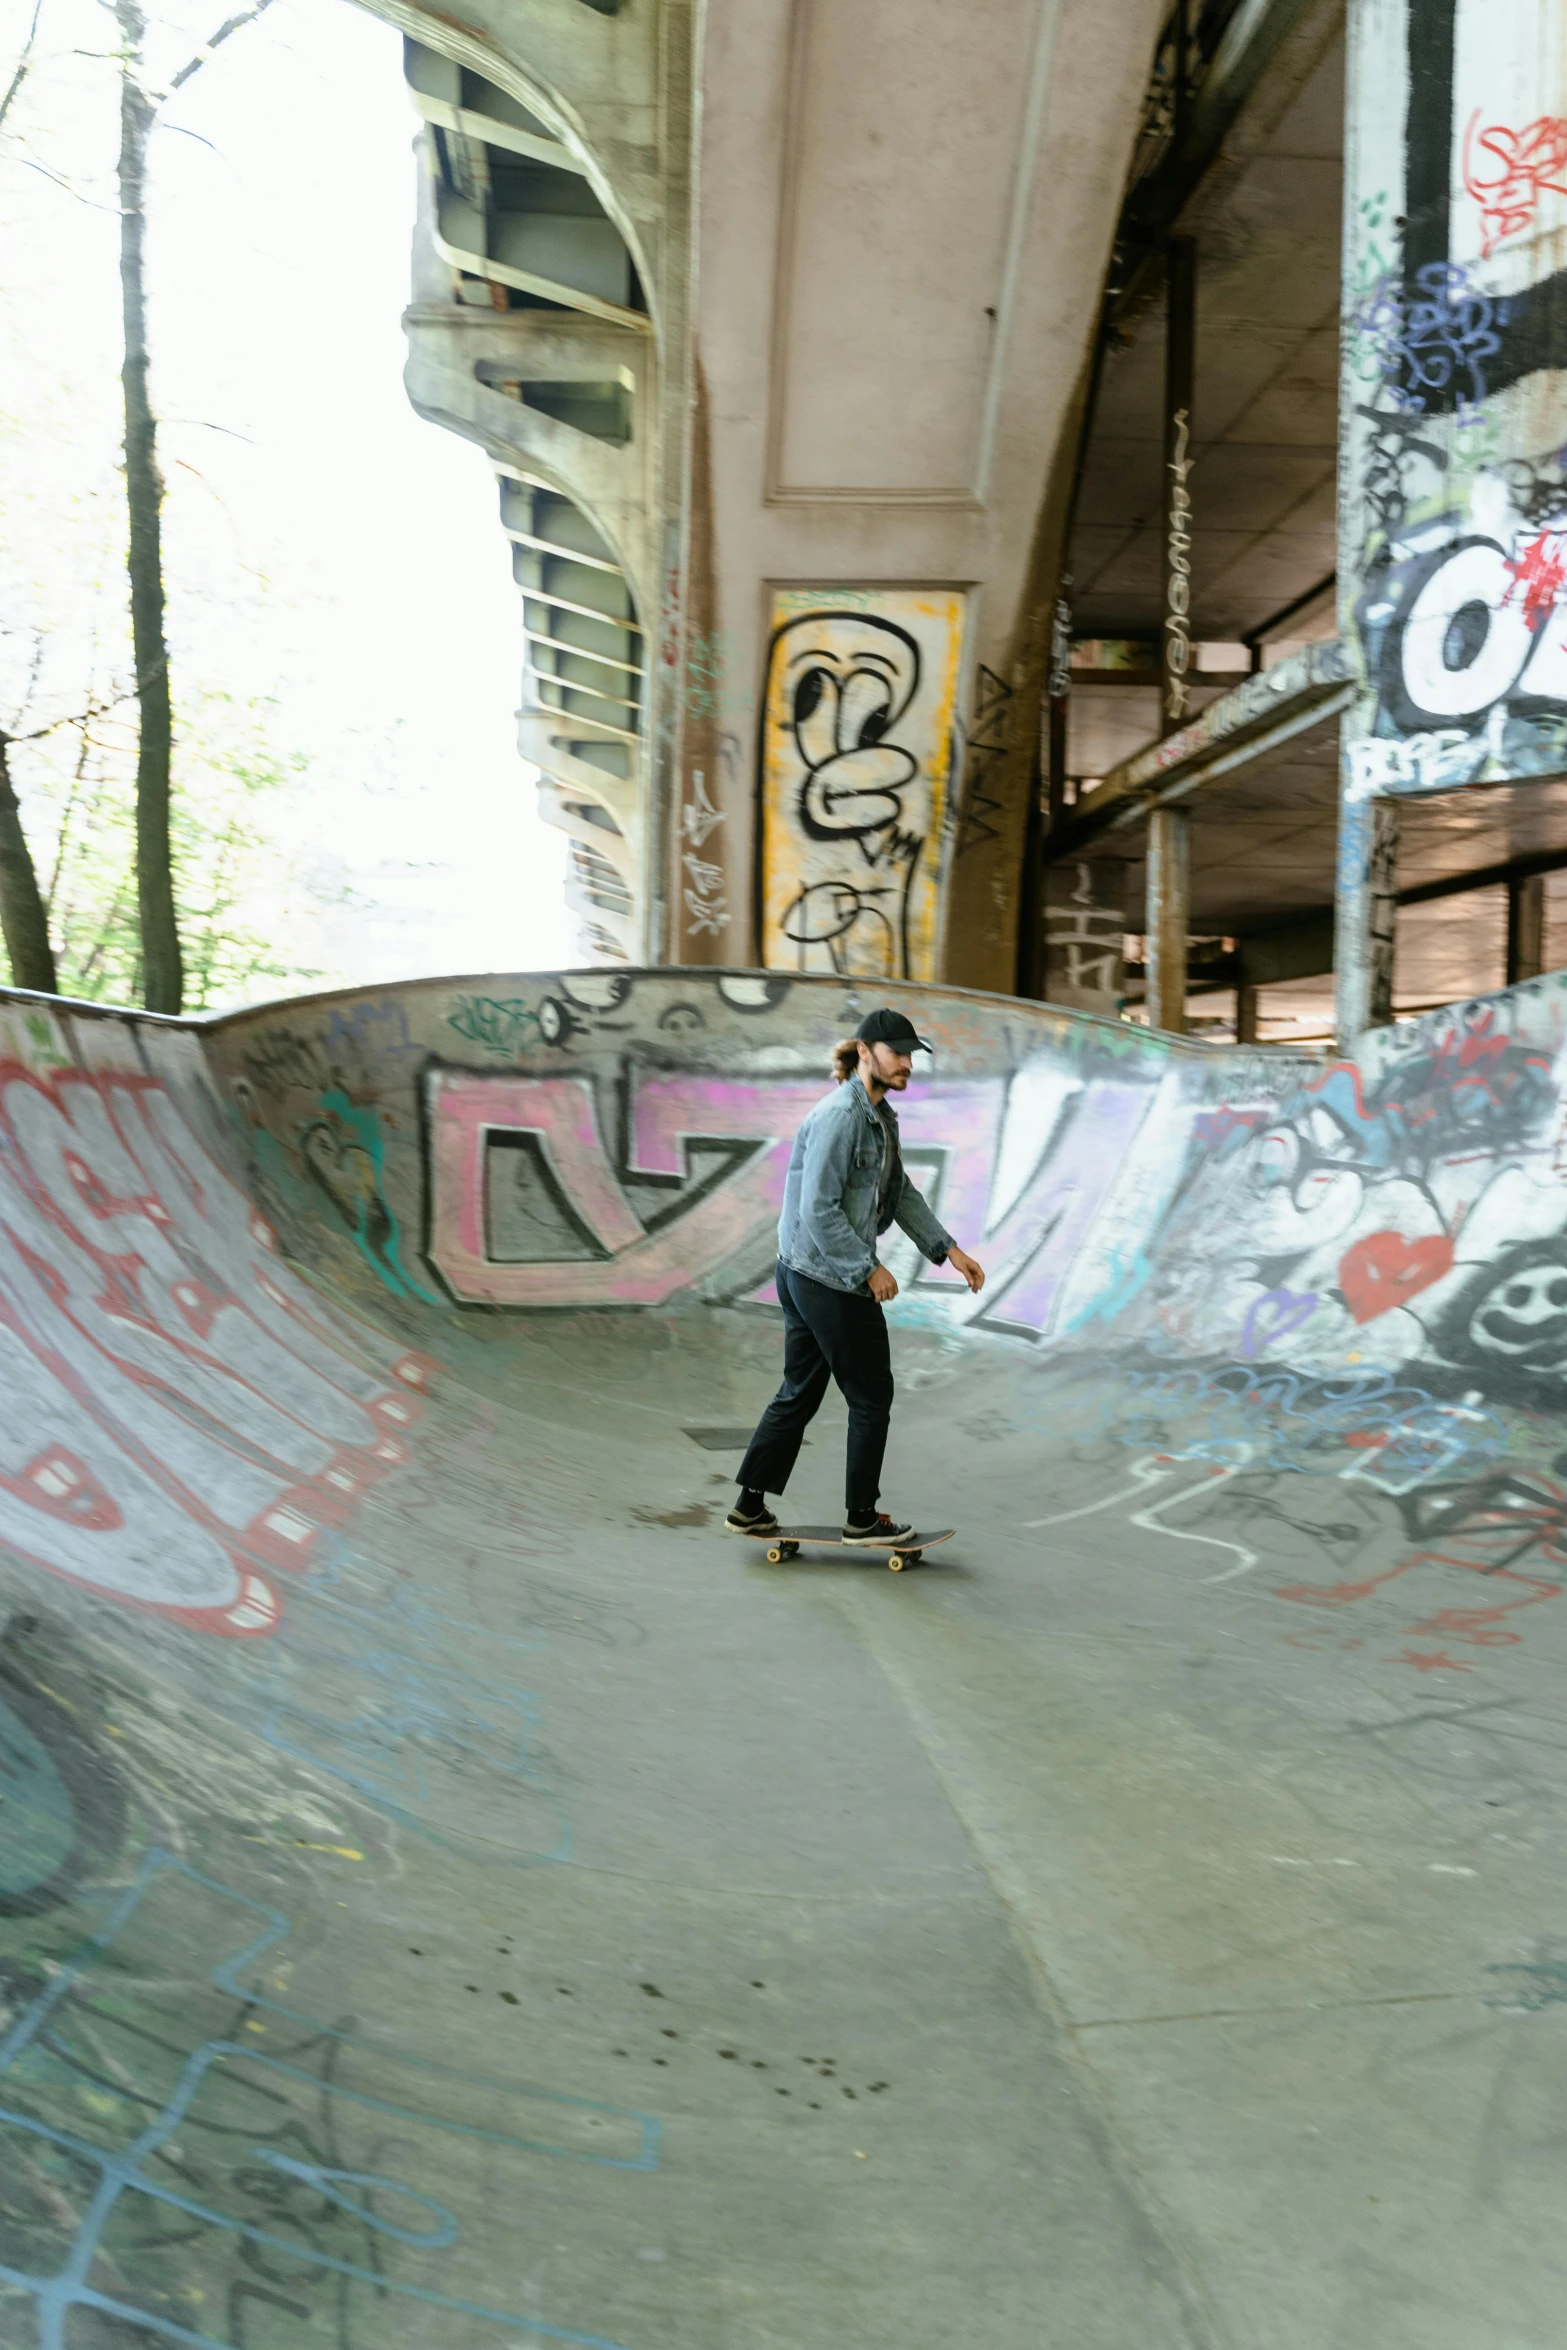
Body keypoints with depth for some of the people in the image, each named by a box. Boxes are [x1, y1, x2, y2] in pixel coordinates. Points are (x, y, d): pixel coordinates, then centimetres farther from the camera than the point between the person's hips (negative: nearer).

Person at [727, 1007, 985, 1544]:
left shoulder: (881, 1116, 11)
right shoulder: (840, 1115, -20)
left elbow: (901, 1192, 20)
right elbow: (818, 1211, -23)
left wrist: (949, 1249, 15)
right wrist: (869, 1268, -17)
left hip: (802, 1274, 10)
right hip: (832, 1282, -10)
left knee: (798, 1394, 16)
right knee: (871, 1396, 4)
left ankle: (750, 1505, 24)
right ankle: (862, 1518, 17)